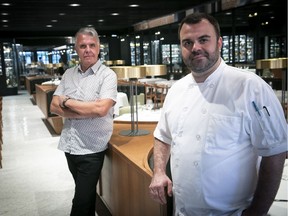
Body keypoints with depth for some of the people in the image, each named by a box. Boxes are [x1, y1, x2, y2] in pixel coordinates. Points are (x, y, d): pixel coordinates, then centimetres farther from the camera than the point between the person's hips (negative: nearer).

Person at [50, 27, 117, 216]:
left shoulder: (107, 75, -10)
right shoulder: (69, 74, 6)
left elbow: (100, 108, -24)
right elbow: (54, 107, 0)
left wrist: (67, 102, -12)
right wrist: (86, 112, -15)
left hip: (91, 149, -5)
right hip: (69, 145, 5)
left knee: (82, 201, 3)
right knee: (86, 194, 21)